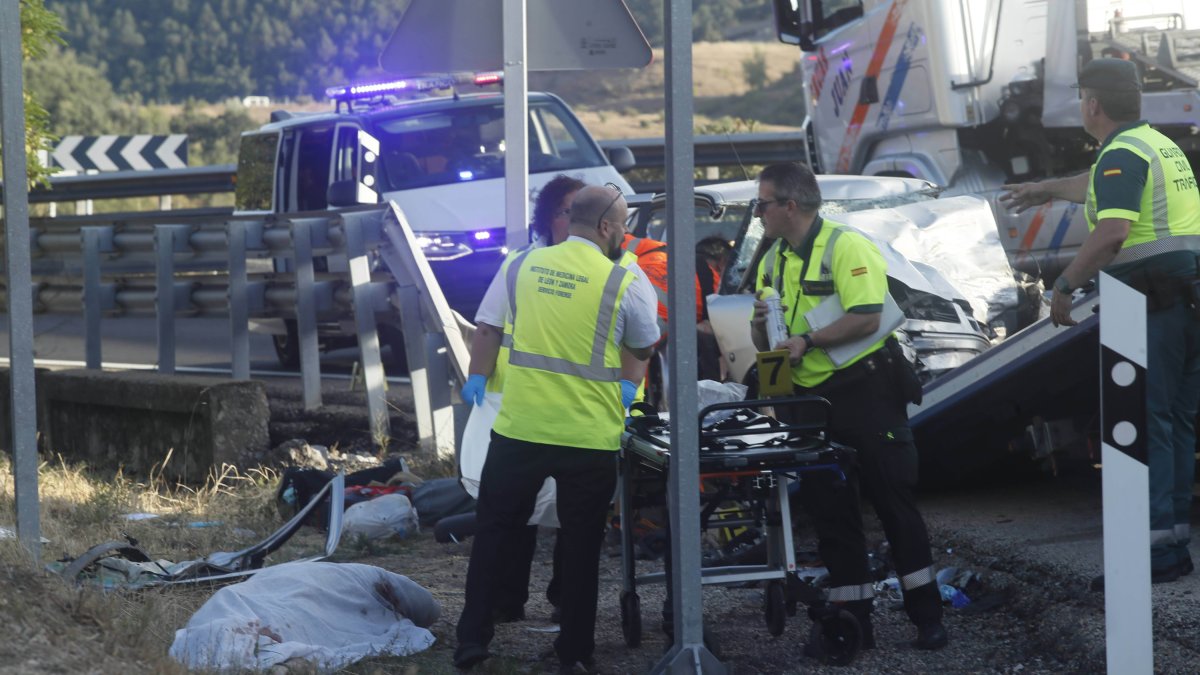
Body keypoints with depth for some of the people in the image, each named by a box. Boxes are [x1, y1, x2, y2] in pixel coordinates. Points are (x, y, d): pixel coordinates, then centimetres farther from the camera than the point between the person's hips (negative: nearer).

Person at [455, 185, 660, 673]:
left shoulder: (520, 266, 2)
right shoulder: (625, 282, -9)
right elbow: (645, 349, 7)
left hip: (519, 429, 2)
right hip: (589, 436, -2)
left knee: (494, 532, 14)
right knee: (581, 544, 12)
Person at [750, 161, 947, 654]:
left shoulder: (846, 247, -11)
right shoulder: (772, 262, 12)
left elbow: (866, 318, -21)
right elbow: (766, 344, 16)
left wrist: (809, 341, -22)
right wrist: (762, 324, -6)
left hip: (865, 391, -8)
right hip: (811, 399, 8)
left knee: (893, 501, -3)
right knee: (829, 511, 8)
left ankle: (926, 615, 4)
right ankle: (852, 620, 14)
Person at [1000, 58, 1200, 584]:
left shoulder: (1122, 153, -10)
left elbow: (1112, 231, -24)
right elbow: (1099, 186, 40)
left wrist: (1064, 286, -16)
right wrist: (1046, 190, 54)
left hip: (1152, 302, -9)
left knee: (1143, 423, -8)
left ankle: (1154, 547, -12)